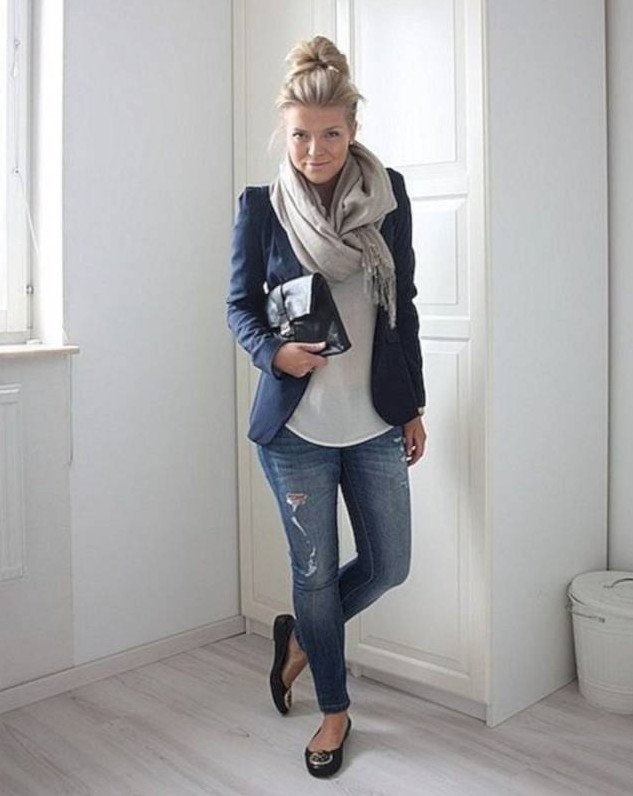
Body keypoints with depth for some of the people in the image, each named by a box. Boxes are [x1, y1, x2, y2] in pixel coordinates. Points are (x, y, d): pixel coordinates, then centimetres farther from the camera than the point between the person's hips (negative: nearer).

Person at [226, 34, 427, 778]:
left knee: (388, 565, 9)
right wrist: (273, 352, -20)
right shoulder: (261, 205, -4)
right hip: (295, 424, -2)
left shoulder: (387, 194, 1)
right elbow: (240, 305, 2)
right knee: (315, 570, 9)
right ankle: (334, 708, 32)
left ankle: (300, 635, 38)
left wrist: (414, 405, 7)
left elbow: (403, 304, 6)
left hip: (376, 421, 3)